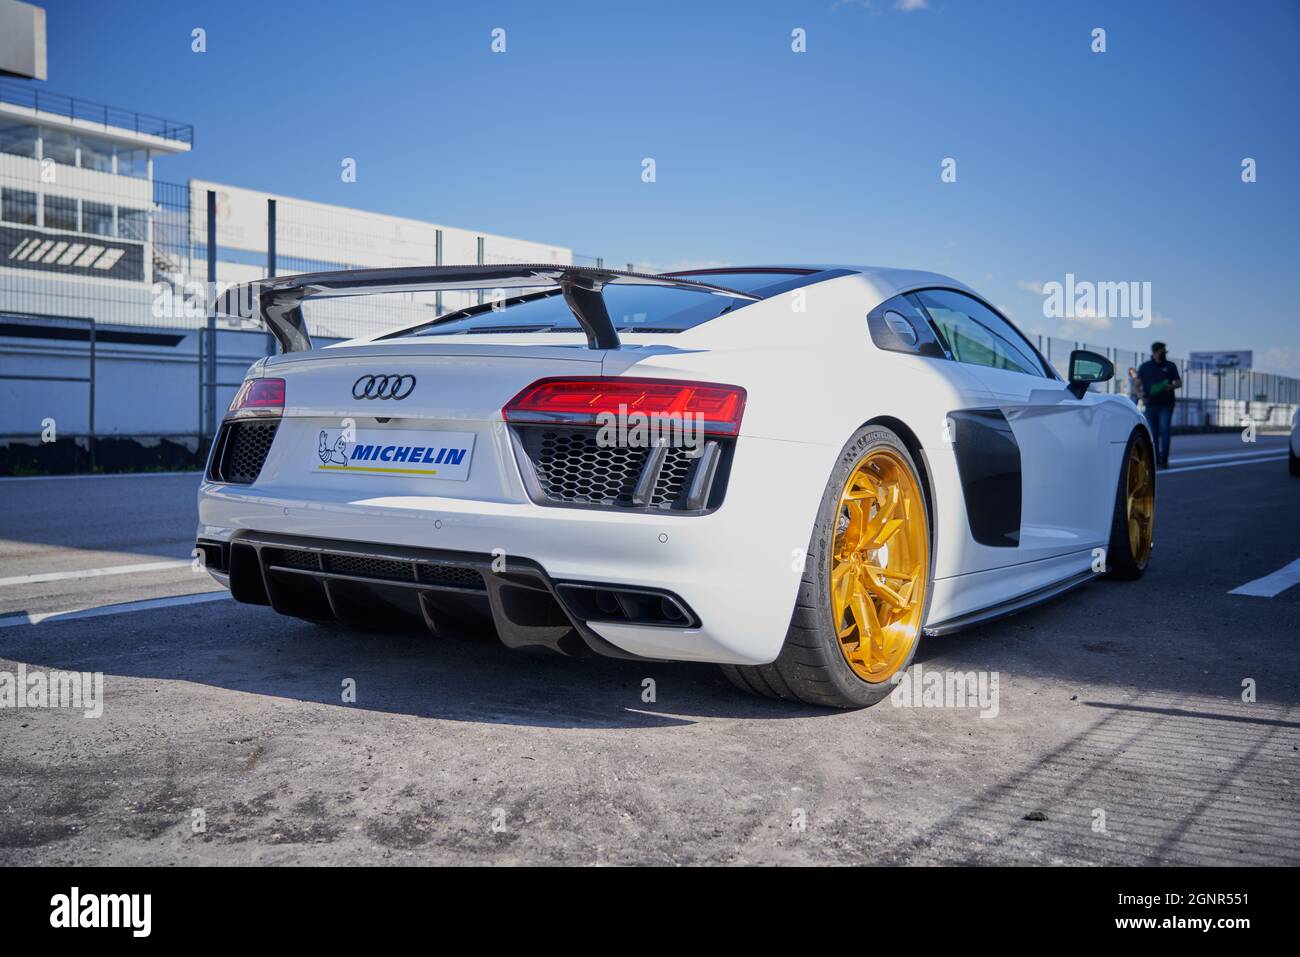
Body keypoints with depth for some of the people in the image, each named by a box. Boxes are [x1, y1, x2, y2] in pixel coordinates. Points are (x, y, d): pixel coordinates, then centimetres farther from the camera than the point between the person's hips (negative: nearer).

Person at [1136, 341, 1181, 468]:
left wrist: (1172, 386, -13)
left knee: (1164, 430, -13)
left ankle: (1164, 460, -12)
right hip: (1150, 405, 1)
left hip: (1166, 405, -1)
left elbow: (1179, 383, 10)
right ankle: (1155, 461, 12)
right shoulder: (1144, 367, 9)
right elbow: (1137, 384, 10)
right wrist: (1140, 393, -11)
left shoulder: (1170, 366, 8)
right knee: (1153, 434, 4)